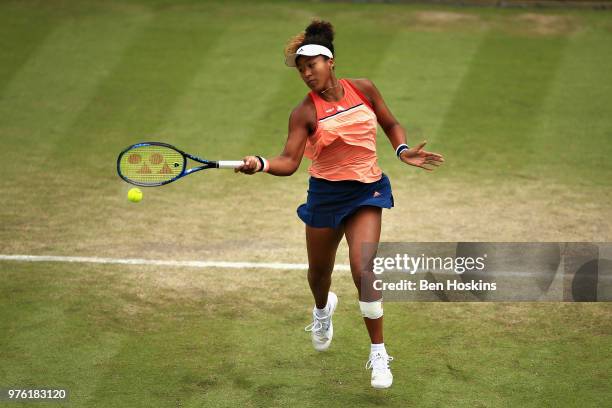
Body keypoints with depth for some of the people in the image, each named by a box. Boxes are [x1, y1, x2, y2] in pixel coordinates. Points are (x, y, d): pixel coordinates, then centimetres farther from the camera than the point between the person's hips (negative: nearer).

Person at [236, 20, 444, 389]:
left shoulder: (363, 89, -2)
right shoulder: (305, 113, -8)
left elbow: (391, 125, 13)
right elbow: (289, 162, -16)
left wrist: (403, 151, -6)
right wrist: (260, 164, -36)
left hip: (366, 192, -1)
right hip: (325, 194, 1)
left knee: (363, 270, -18)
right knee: (319, 273, 17)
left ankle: (379, 354, -5)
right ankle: (323, 308, 57)